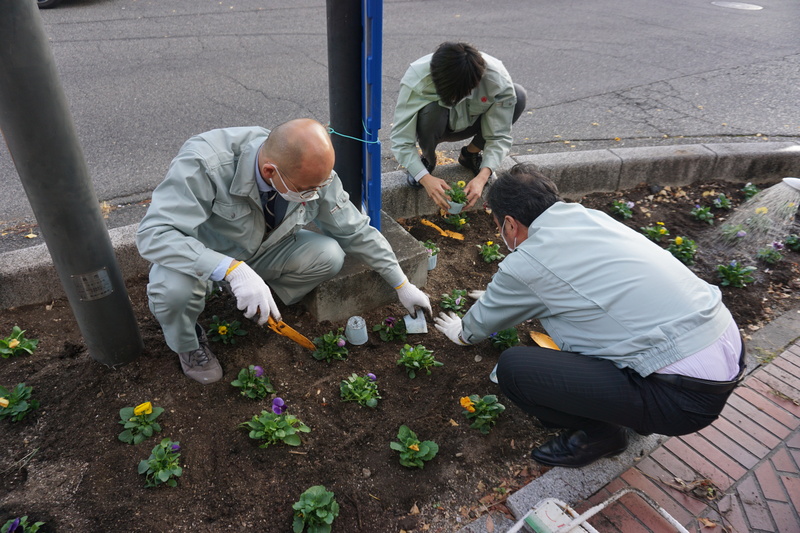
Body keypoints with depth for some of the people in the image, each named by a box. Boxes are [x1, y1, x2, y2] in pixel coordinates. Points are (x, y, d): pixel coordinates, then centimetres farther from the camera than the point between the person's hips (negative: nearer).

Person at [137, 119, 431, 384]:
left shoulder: (316, 174, -22)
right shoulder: (205, 164, -37)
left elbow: (358, 232, -9)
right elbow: (153, 233, -40)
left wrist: (403, 285, -5)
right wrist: (233, 269, -52)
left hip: (261, 252, 3)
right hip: (200, 257, -3)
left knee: (329, 255, -21)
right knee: (175, 286, -36)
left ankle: (263, 306, 5)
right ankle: (188, 345, 0)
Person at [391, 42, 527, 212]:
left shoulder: (498, 78, -32)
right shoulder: (416, 78, -36)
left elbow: (499, 136, -26)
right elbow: (401, 140, -34)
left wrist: (483, 176, -41)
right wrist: (425, 178, -47)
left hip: (469, 124, 2)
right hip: (435, 125, -2)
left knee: (518, 95, -24)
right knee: (431, 110, -39)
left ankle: (471, 154, -1)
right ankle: (427, 160, -4)